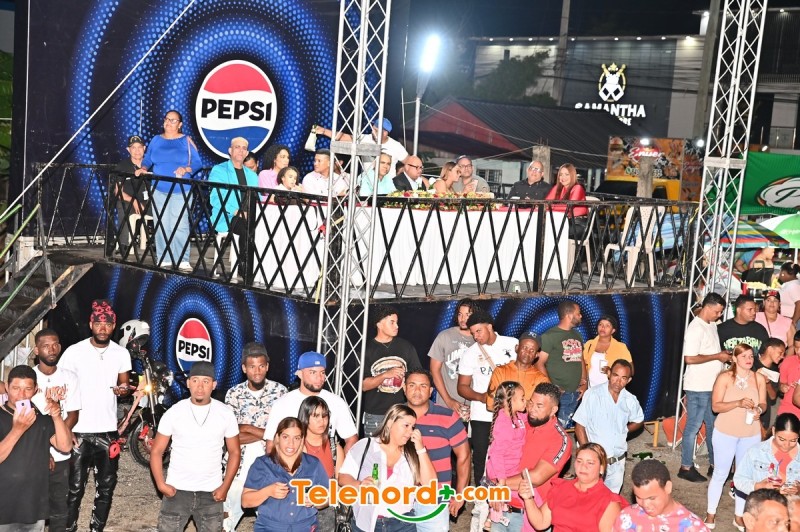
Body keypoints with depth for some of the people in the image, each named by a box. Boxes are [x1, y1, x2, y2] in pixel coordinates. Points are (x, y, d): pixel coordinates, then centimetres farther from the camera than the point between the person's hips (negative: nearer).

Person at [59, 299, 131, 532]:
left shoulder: (121, 353, 2)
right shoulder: (74, 352, -7)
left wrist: (124, 389, -13)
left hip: (108, 431, 3)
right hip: (79, 431, -3)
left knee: (106, 486, 10)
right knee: (75, 487, 2)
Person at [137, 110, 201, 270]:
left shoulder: (186, 141, 2)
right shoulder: (156, 140, 11)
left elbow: (197, 163, -1)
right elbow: (147, 159, 14)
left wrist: (185, 169, -18)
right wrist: (143, 168, -6)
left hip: (180, 191, -3)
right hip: (159, 189, 3)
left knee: (180, 225, -7)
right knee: (161, 225, 4)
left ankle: (182, 260, -1)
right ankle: (163, 259, 11)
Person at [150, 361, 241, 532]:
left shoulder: (225, 414, -2)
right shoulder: (174, 413, -4)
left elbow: (234, 452, 6)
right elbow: (156, 452, 1)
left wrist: (225, 487, -3)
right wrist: (161, 484, -10)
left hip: (211, 493, 1)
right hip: (177, 491, -1)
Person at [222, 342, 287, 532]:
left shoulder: (280, 391, -4)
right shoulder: (234, 394, -4)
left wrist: (249, 429, -12)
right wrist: (267, 434, -14)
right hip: (241, 461, 0)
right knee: (230, 511, 7)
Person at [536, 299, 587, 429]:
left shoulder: (577, 335, 16)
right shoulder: (549, 336, -8)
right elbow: (539, 363, -11)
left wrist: (584, 382, 7)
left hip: (576, 394, 7)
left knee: (567, 428, 10)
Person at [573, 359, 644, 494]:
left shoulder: (630, 400, 1)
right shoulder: (593, 394, -12)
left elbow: (638, 421, 22)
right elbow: (580, 426, -10)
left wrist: (623, 431, 4)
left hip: (618, 462, 4)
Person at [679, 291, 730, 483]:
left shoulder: (712, 325, 11)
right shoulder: (696, 328, -17)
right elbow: (689, 358, -24)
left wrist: (724, 355, 4)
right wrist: (717, 356, -18)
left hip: (712, 385, 9)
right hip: (698, 386, -9)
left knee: (713, 425, 15)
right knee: (693, 426, 0)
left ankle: (714, 465, 26)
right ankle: (686, 467, 9)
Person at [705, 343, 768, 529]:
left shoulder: (759, 378, -2)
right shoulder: (724, 377, -12)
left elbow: (763, 403, 3)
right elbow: (715, 406, -15)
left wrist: (759, 409, -20)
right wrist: (738, 403, -29)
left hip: (751, 435, 3)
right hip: (725, 433, -3)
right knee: (720, 474, 5)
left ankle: (739, 515, 23)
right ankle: (711, 514, 18)